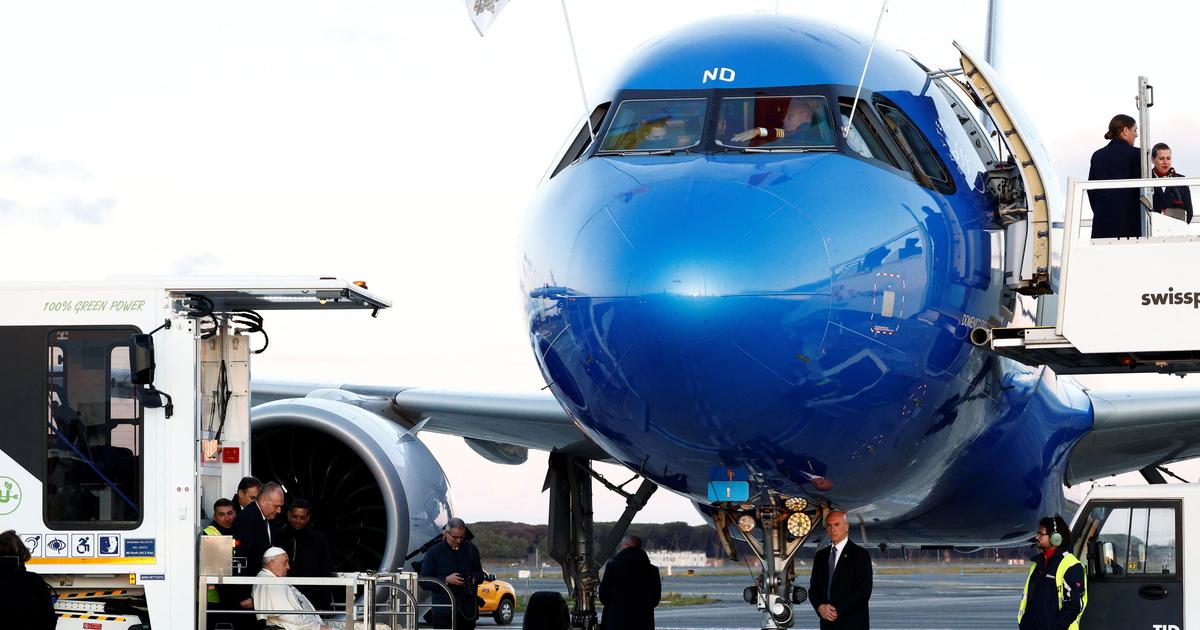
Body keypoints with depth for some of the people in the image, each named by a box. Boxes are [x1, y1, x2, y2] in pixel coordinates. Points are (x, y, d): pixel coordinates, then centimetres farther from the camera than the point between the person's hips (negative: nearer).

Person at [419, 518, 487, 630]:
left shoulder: (470, 549, 11)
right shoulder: (434, 552, 0)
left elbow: (480, 574, 20)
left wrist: (473, 579, -5)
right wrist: (446, 580, -14)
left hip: (467, 611, 3)